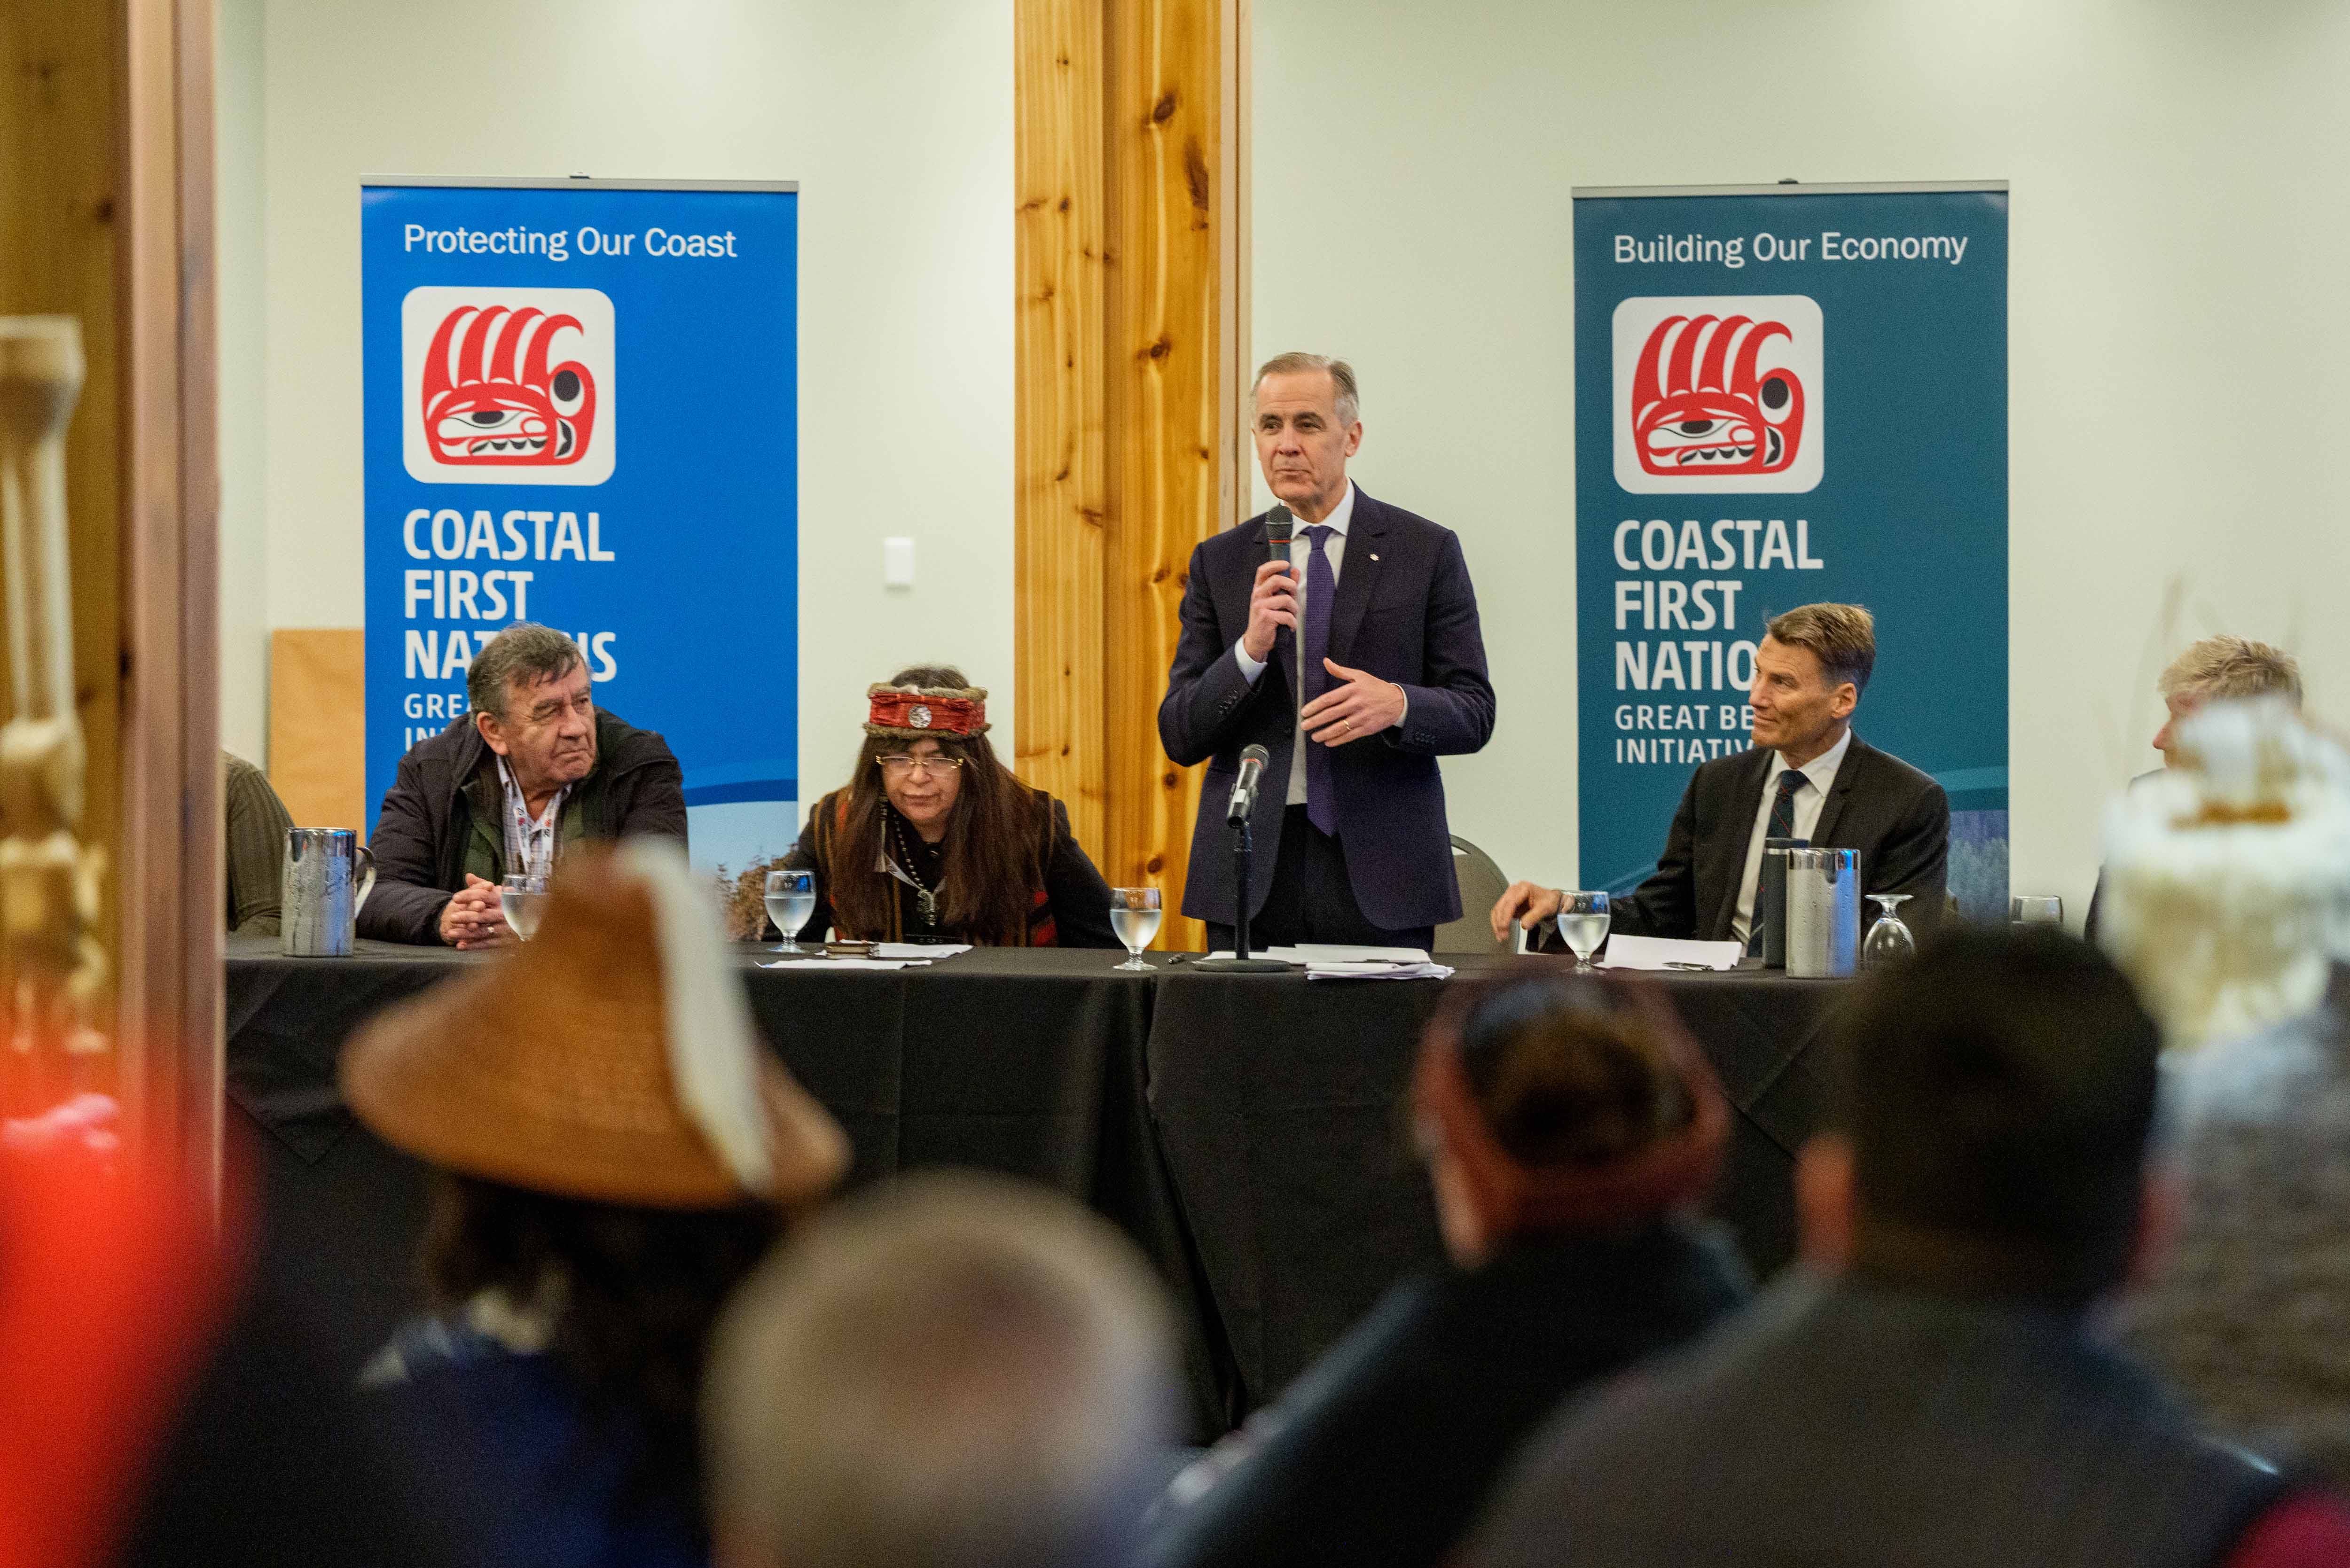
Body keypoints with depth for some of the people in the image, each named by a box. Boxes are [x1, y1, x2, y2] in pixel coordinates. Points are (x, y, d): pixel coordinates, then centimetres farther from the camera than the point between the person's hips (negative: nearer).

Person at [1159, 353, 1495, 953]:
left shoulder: (1426, 551, 5)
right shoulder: (1219, 563, 10)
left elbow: (1473, 713, 2)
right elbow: (1180, 736, 4)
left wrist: (1397, 703, -19)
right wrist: (1250, 651, -13)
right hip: (1254, 874, 1)